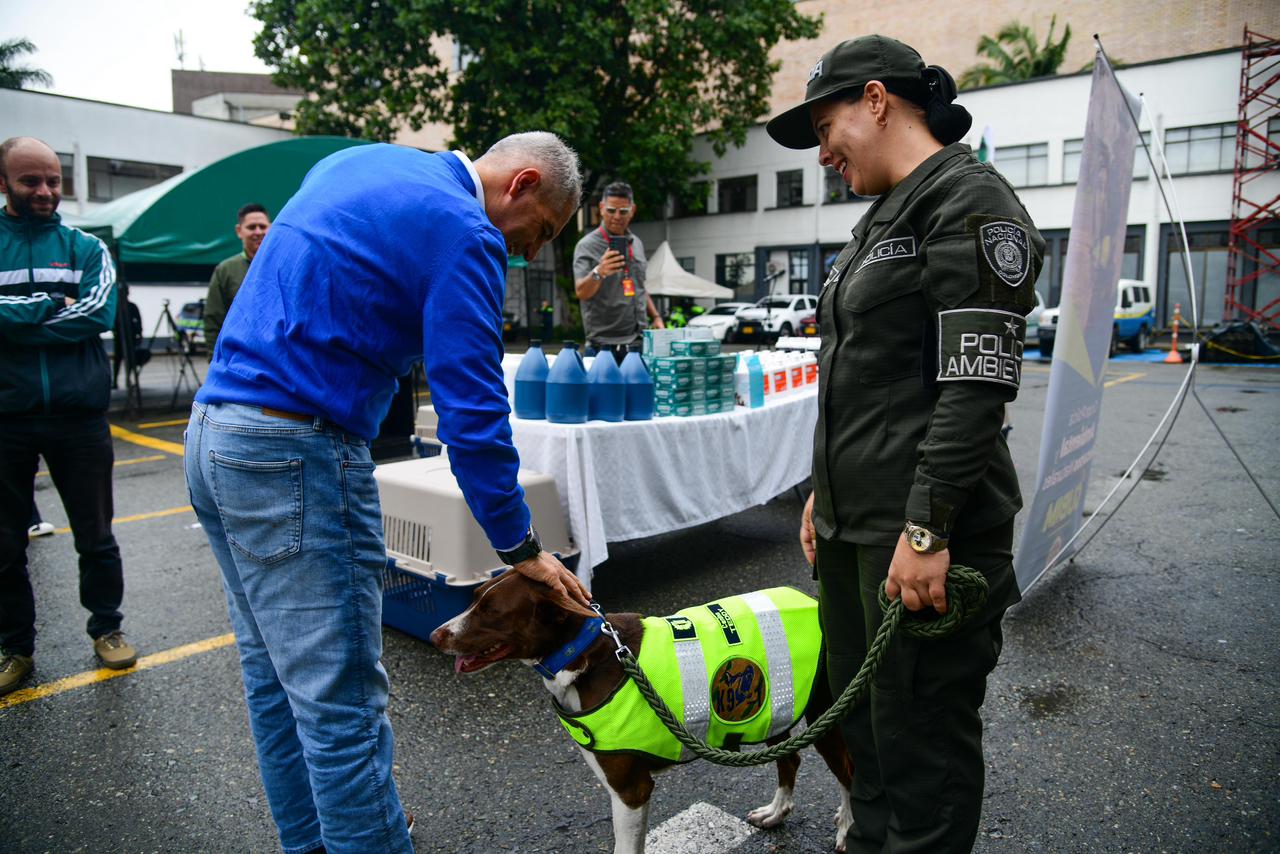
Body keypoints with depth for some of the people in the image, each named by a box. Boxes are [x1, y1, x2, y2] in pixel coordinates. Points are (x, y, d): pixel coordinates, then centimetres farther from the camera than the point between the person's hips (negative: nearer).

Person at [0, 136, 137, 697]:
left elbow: (98, 313, -11)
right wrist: (54, 306, -13)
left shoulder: (85, 247, 6)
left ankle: (106, 627, 27)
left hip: (78, 414, 0)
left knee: (95, 535, 9)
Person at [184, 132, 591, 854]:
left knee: (276, 679, 18)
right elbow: (472, 409, -15)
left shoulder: (355, 163, 18)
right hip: (296, 457, -10)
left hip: (213, 436, 10)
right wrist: (522, 549, -9)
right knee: (342, 703, -2)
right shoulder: (465, 234, -11)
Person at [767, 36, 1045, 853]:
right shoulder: (887, 217, 18)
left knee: (920, 741, 4)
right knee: (863, 720, 20)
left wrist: (926, 529, -22)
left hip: (922, 534, -9)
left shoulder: (969, 200, -10)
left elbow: (977, 382, -19)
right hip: (855, 527, 9)